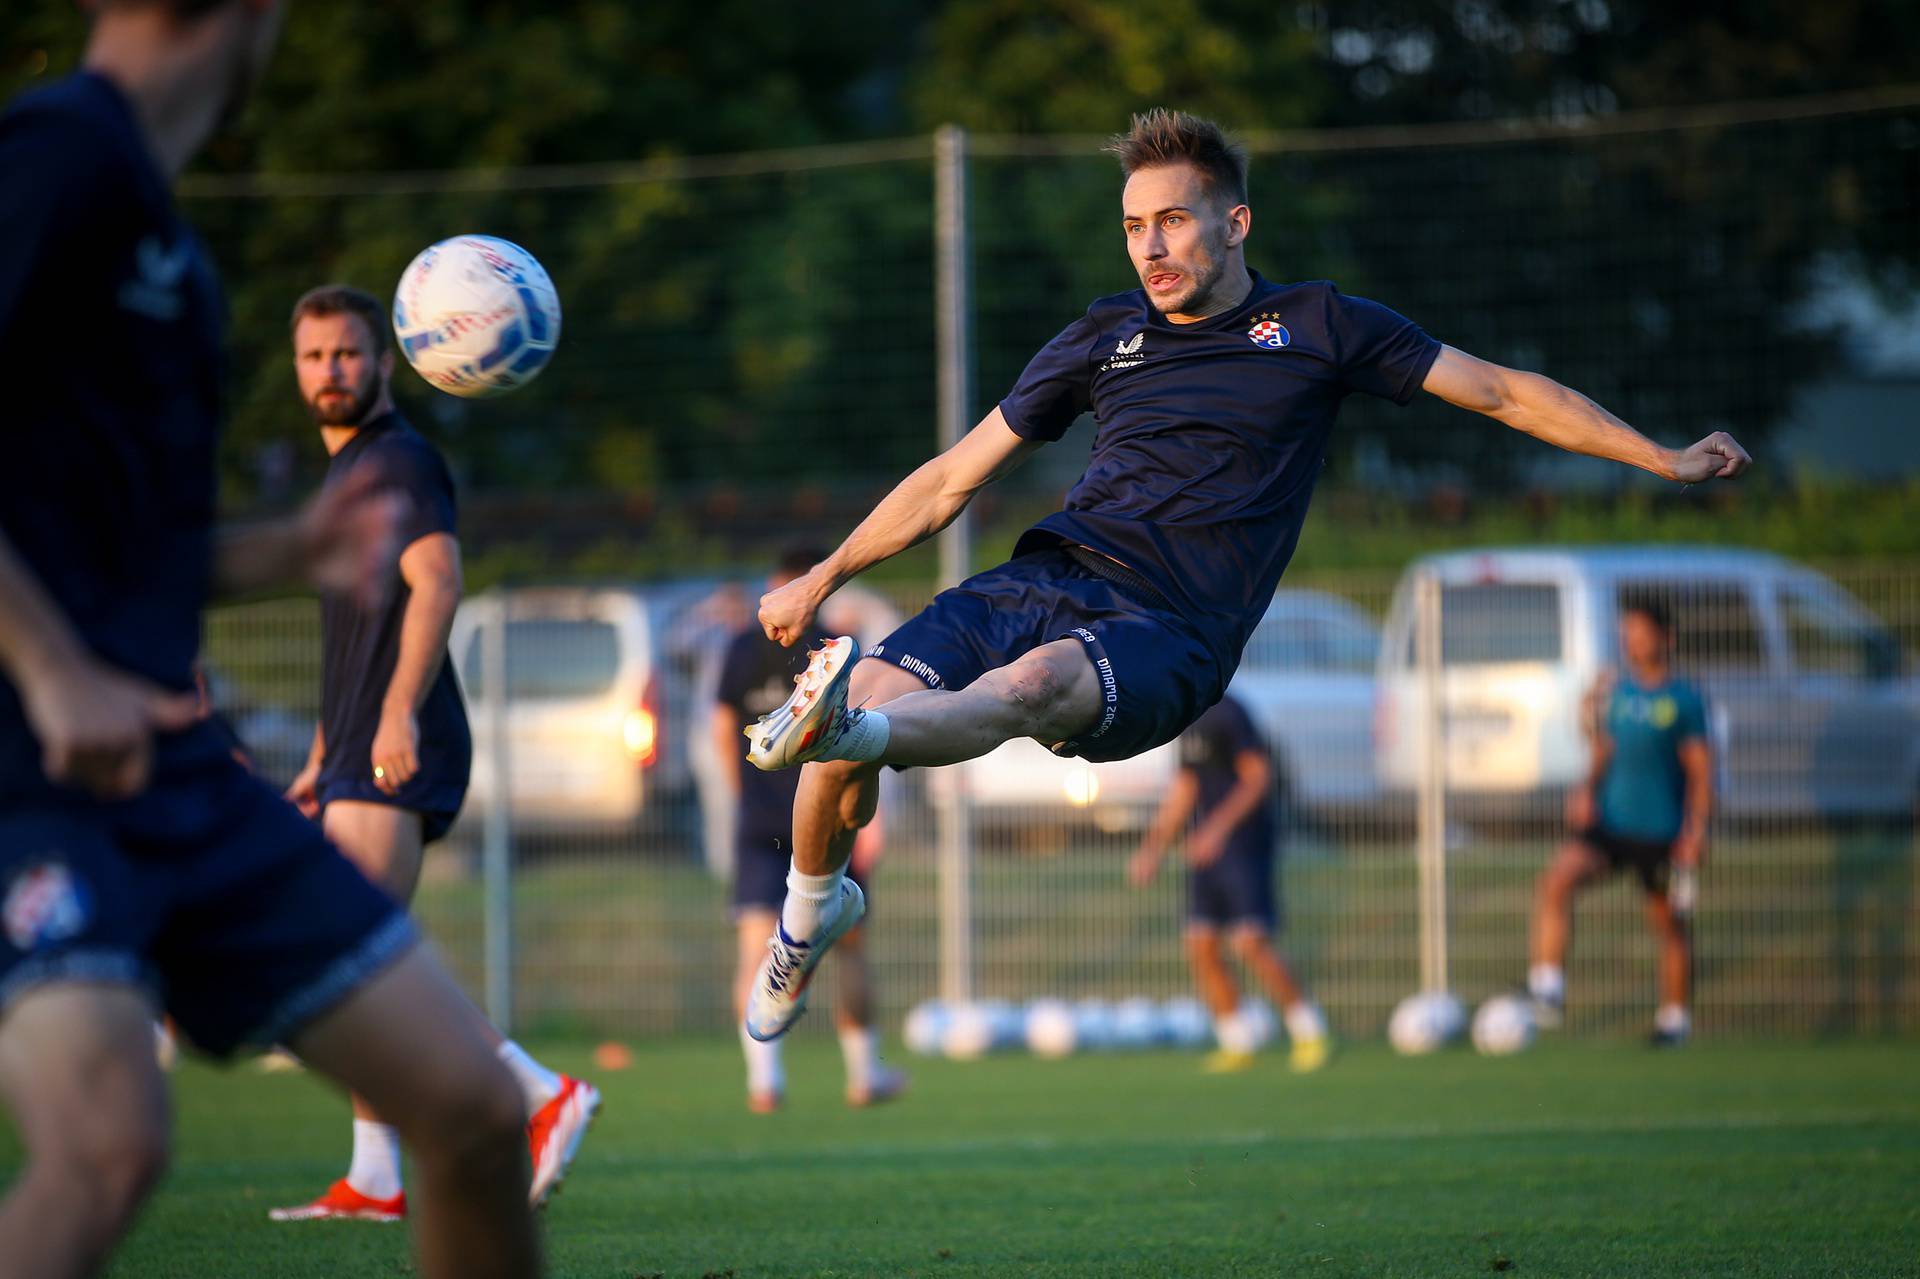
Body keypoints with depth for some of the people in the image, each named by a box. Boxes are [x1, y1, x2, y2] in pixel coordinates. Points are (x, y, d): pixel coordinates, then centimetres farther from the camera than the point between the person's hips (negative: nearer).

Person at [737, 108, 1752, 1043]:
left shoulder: (1315, 327, 13)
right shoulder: (1106, 334, 20)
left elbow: (1501, 392, 19)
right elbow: (954, 478, 25)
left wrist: (1667, 461, 14)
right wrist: (824, 577, 18)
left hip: (1165, 630, -3)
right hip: (1041, 580, 3)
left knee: (1038, 680, -38)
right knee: (868, 694, -23)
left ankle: (848, 729, -67)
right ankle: (810, 910, 3)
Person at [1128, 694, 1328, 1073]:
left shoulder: (1226, 714, -12)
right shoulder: (1188, 720, 15)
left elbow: (1258, 777, -16)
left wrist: (1218, 827, -24)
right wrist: (1153, 848, 23)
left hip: (1244, 844, -9)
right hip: (1205, 849, 9)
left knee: (1250, 941, -15)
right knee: (1201, 945, 1)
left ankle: (1308, 1031, -2)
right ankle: (1239, 1043, 10)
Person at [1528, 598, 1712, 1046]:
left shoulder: (1684, 700, -5)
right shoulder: (1615, 692, 9)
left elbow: (1701, 773, -5)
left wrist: (1695, 833, -13)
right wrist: (1587, 789, 0)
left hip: (1660, 833, -3)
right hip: (1608, 823, 3)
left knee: (1668, 924, 9)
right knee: (1556, 879, -22)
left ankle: (1675, 1016, 29)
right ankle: (1547, 988, -25)